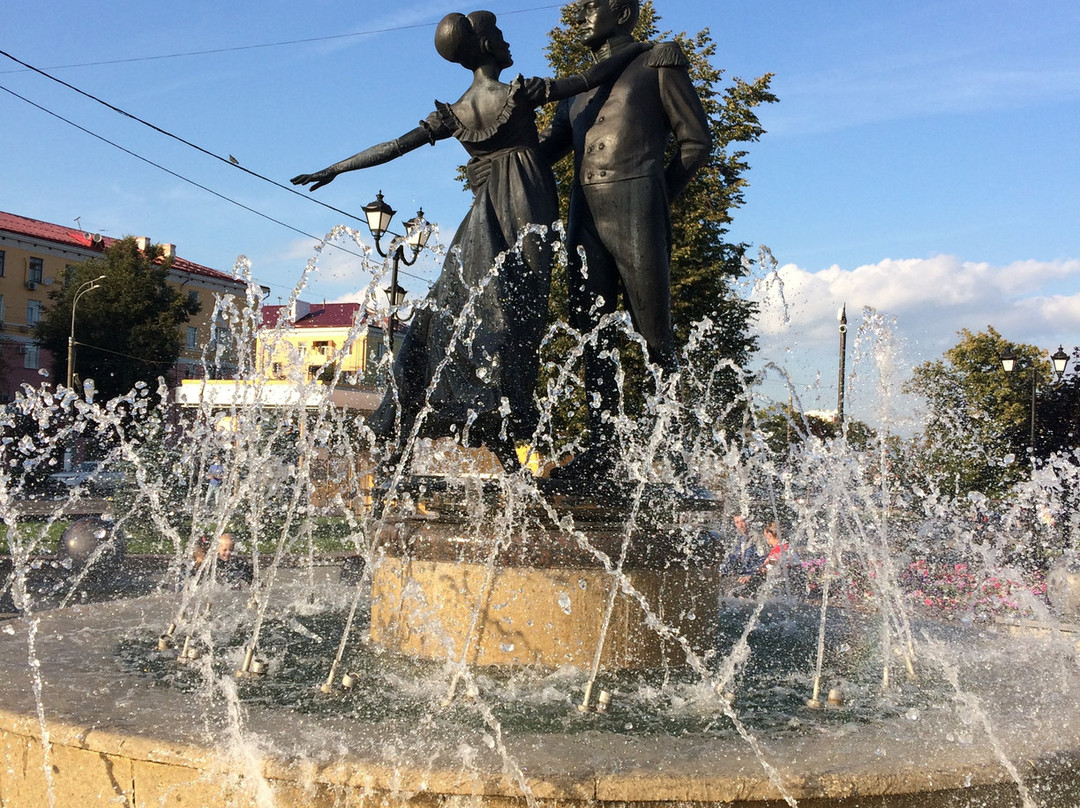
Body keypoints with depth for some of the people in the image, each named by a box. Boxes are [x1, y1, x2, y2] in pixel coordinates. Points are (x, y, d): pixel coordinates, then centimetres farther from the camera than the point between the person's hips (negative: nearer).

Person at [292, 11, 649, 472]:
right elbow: (589, 80, -1)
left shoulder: (454, 113, 9)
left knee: (448, 321, 7)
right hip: (526, 214, -5)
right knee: (514, 326, -9)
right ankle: (506, 452, -14)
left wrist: (334, 170, 20)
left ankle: (396, 445, 7)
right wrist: (636, 52, 14)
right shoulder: (516, 94, -5)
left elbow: (395, 146, 9)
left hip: (485, 220, 5)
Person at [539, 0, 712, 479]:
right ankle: (602, 449, 5)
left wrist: (657, 199, 0)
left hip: (635, 212, -6)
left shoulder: (658, 65, 8)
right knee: (591, 334, 2)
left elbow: (697, 141, 5)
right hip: (585, 217, 6)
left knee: (653, 334, -7)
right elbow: (544, 151, 23)